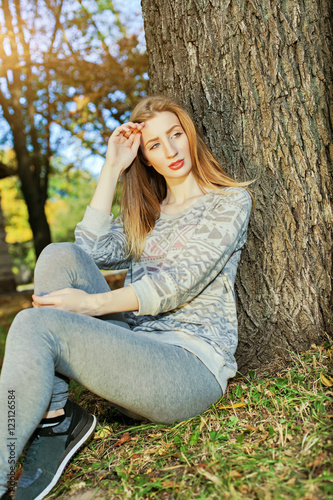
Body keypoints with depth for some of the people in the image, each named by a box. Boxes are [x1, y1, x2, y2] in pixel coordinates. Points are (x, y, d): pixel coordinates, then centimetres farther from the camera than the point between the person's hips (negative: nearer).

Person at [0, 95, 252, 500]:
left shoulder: (230, 200, 4)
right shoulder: (145, 213, 22)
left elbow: (180, 282, -10)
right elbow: (92, 251, 3)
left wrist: (92, 304, -16)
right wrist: (112, 168, 4)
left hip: (193, 363, -6)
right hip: (135, 346, 6)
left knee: (36, 327, -23)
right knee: (60, 256, -13)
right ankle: (53, 417, -17)